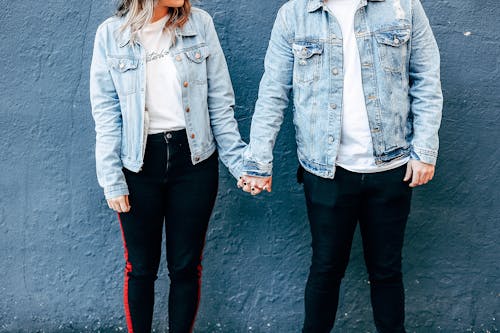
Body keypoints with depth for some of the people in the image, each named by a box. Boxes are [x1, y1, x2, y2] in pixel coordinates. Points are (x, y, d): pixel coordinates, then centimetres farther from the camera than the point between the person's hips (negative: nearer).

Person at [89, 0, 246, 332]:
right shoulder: (111, 34, -4)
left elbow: (220, 103, 0)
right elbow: (106, 114, -2)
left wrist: (239, 160, -4)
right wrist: (111, 179, -6)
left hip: (194, 160, 1)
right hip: (139, 165, 0)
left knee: (186, 265, 10)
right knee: (140, 267, 11)